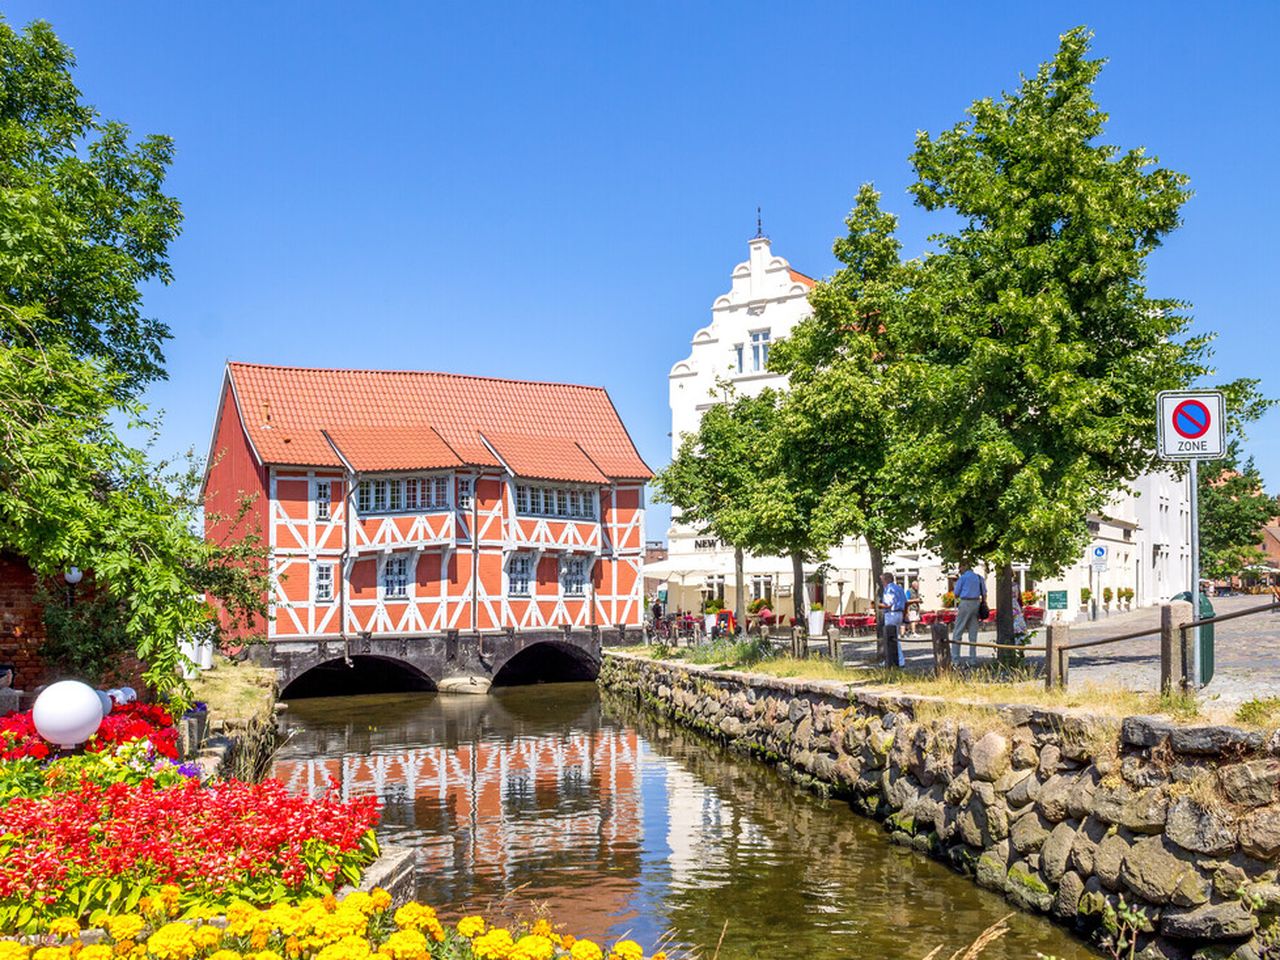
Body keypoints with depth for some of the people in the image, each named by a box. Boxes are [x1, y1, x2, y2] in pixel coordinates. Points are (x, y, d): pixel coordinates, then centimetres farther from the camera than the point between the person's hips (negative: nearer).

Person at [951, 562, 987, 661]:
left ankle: (955, 657, -7)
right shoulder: (979, 578, 11)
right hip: (976, 603, 6)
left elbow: (956, 594, -2)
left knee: (957, 631, -2)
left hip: (965, 603, -6)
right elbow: (984, 594, 12)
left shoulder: (963, 577, -6)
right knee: (973, 632, 9)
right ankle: (973, 656, 7)